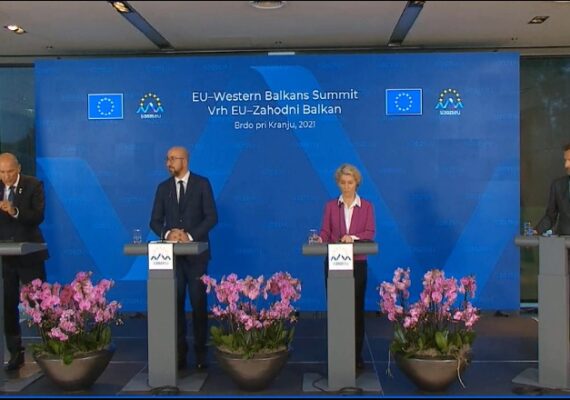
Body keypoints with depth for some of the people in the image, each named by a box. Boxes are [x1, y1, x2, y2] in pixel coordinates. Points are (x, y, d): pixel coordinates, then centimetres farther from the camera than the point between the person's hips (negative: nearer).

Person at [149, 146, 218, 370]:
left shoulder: (202, 184, 1)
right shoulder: (163, 187, 9)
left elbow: (211, 217, -6)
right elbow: (155, 221, 7)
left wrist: (190, 236, -16)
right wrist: (167, 233, -13)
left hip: (196, 252, -2)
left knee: (199, 302, 0)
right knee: (175, 302, 2)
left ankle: (201, 352, 11)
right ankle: (179, 352, 12)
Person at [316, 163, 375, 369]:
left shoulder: (367, 206, 5)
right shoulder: (330, 206, 7)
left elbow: (370, 232, -7)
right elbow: (325, 231, -1)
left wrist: (353, 237, -25)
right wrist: (320, 239, -23)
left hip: (358, 263, 0)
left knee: (357, 308, 3)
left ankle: (357, 355, 14)